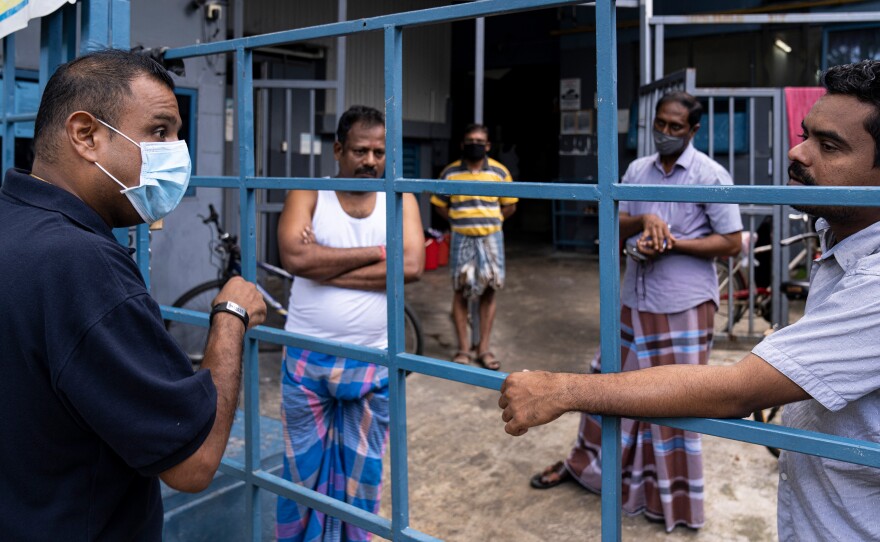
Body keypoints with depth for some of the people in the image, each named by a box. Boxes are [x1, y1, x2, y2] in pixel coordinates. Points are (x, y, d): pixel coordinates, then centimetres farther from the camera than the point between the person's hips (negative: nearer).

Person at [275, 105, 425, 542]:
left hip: (373, 363, 1)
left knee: (362, 472, 15)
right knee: (304, 469, 14)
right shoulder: (308, 195, -1)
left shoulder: (400, 200, 1)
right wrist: (376, 252, -15)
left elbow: (411, 266, -15)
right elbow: (295, 257, -19)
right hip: (307, 360, -1)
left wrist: (325, 268, -15)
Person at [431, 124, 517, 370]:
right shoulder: (450, 172, 0)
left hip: (491, 238, 1)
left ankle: (484, 348, 14)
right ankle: (463, 349, 11)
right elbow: (439, 205, 9)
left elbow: (510, 205, 8)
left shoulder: (500, 171, 0)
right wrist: (458, 221, 3)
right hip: (461, 239, 0)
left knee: (488, 292, 4)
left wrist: (490, 222, 4)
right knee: (460, 292, 2)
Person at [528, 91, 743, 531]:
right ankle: (584, 463, 33)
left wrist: (672, 243, -18)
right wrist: (643, 220, -15)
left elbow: (731, 242, -8)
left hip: (684, 306, -5)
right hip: (634, 300, 5)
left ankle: (673, 497, 22)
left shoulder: (711, 176, -7)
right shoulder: (636, 170, 8)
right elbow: (616, 226, 7)